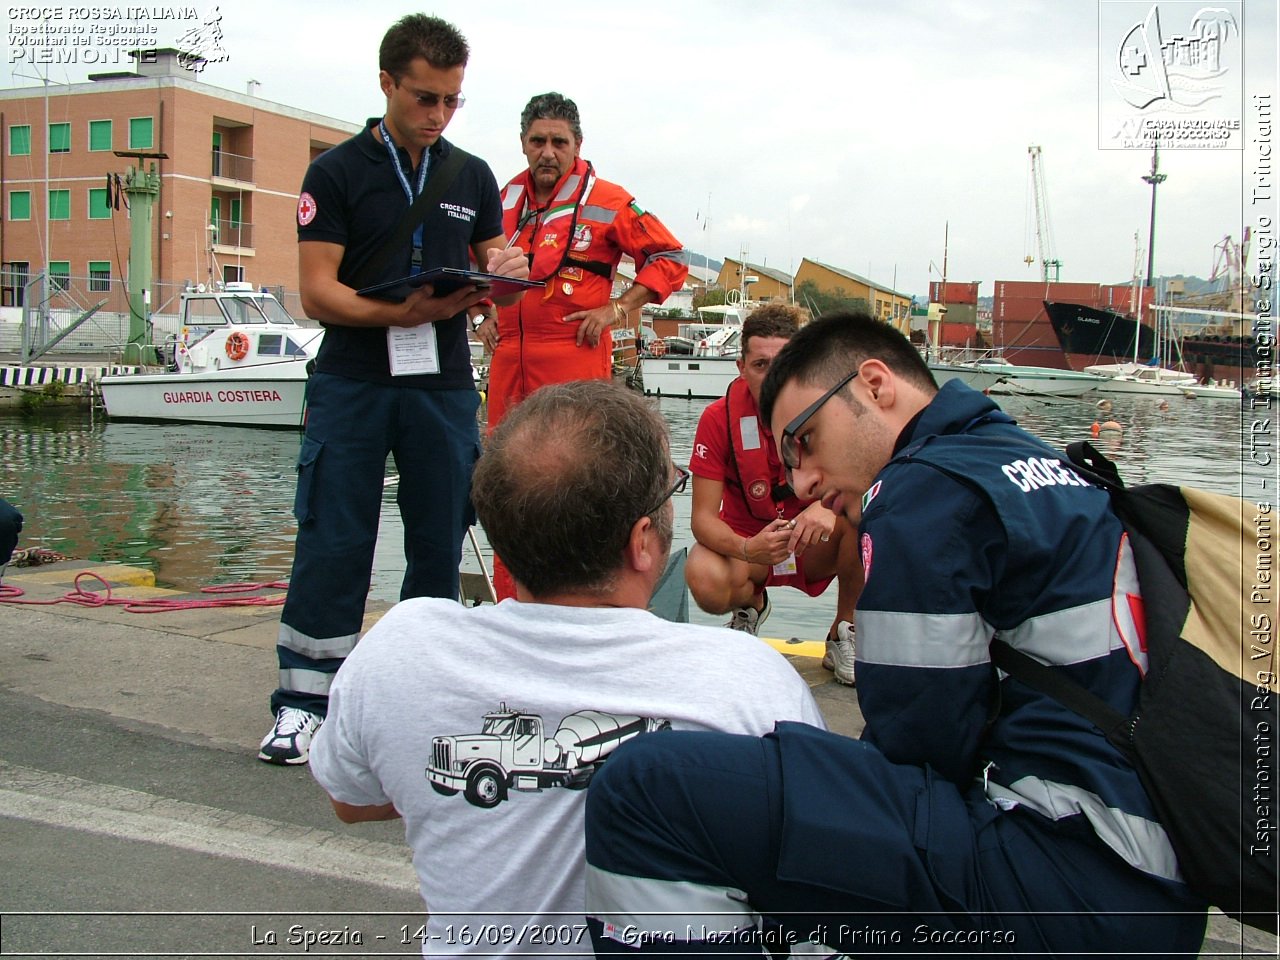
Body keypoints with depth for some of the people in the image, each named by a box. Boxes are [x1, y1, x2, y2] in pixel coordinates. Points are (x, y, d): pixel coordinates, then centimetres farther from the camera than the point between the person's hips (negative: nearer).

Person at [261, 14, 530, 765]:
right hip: (353, 384, -3)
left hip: (445, 385, 3)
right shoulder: (337, 172, 1)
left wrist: (507, 272, -9)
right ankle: (305, 700, 7)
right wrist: (401, 312, -23)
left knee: (440, 543, 6)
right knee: (334, 543, -2)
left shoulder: (473, 176, 12)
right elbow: (318, 293, -6)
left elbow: (495, 265, 17)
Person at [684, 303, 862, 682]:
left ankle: (843, 633, -5)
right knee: (704, 579, -34)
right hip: (746, 542, -1)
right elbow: (703, 517, -20)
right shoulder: (719, 418, -18)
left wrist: (829, 505, -47)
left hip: (815, 546, 1)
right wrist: (748, 549, -41)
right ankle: (750, 604, 7)